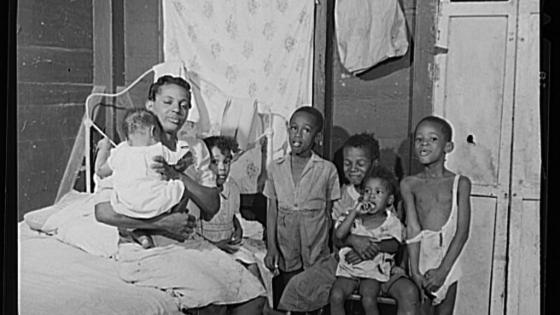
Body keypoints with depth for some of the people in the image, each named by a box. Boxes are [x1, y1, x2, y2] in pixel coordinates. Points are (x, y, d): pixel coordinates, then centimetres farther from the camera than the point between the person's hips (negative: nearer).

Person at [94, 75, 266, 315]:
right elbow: (103, 212, -17)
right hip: (145, 250, -6)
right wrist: (162, 223, -23)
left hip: (188, 244, 6)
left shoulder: (195, 151, 10)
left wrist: (176, 175, -16)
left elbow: (212, 207, 0)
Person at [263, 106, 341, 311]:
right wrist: (271, 247, -3)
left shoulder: (327, 169, -3)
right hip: (285, 247, 2)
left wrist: (332, 251, 0)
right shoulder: (276, 168, 3)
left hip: (317, 248, -1)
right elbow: (272, 211, 4)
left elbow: (329, 212, 1)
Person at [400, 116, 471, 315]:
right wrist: (415, 271, -14)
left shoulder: (460, 183, -1)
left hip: (448, 256, -1)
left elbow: (462, 232, -6)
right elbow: (412, 229, -5)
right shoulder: (409, 184, 2)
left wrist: (443, 269, -14)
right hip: (421, 255, 1)